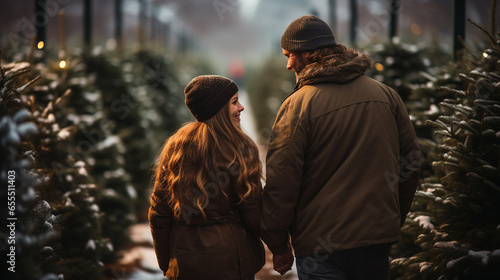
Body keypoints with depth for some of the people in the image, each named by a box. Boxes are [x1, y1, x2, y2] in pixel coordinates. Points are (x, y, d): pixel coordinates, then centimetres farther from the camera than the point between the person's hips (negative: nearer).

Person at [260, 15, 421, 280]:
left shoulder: (297, 105, -12)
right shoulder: (386, 94, 4)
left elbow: (280, 182, -13)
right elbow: (411, 160, 12)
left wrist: (278, 246, -2)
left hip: (321, 242, -5)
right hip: (378, 238, 5)